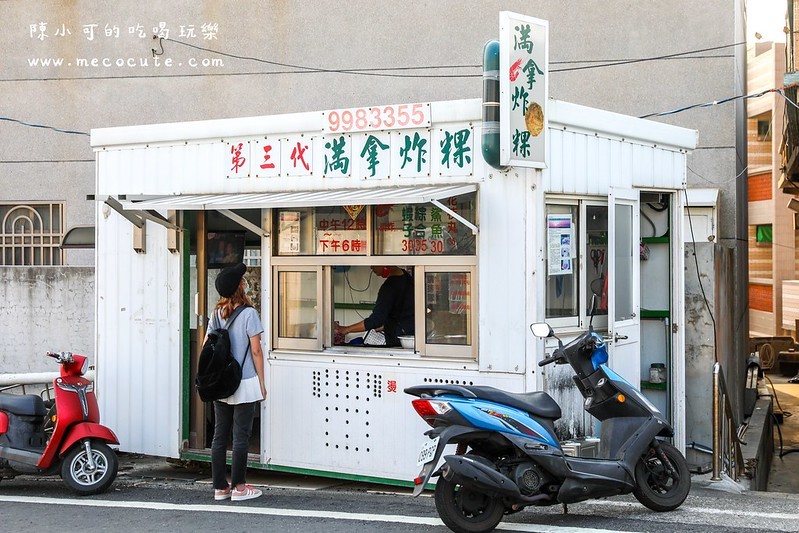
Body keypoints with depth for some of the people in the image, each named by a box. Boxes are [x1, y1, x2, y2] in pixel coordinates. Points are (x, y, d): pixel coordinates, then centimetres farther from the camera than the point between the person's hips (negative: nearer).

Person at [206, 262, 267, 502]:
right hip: (244, 384, -5)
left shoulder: (217, 313, 6)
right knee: (240, 436, 2)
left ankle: (220, 487, 15)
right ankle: (238, 488, 7)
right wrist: (261, 383, -3)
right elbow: (256, 350, -11)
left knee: (219, 435, 10)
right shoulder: (248, 313, -11)